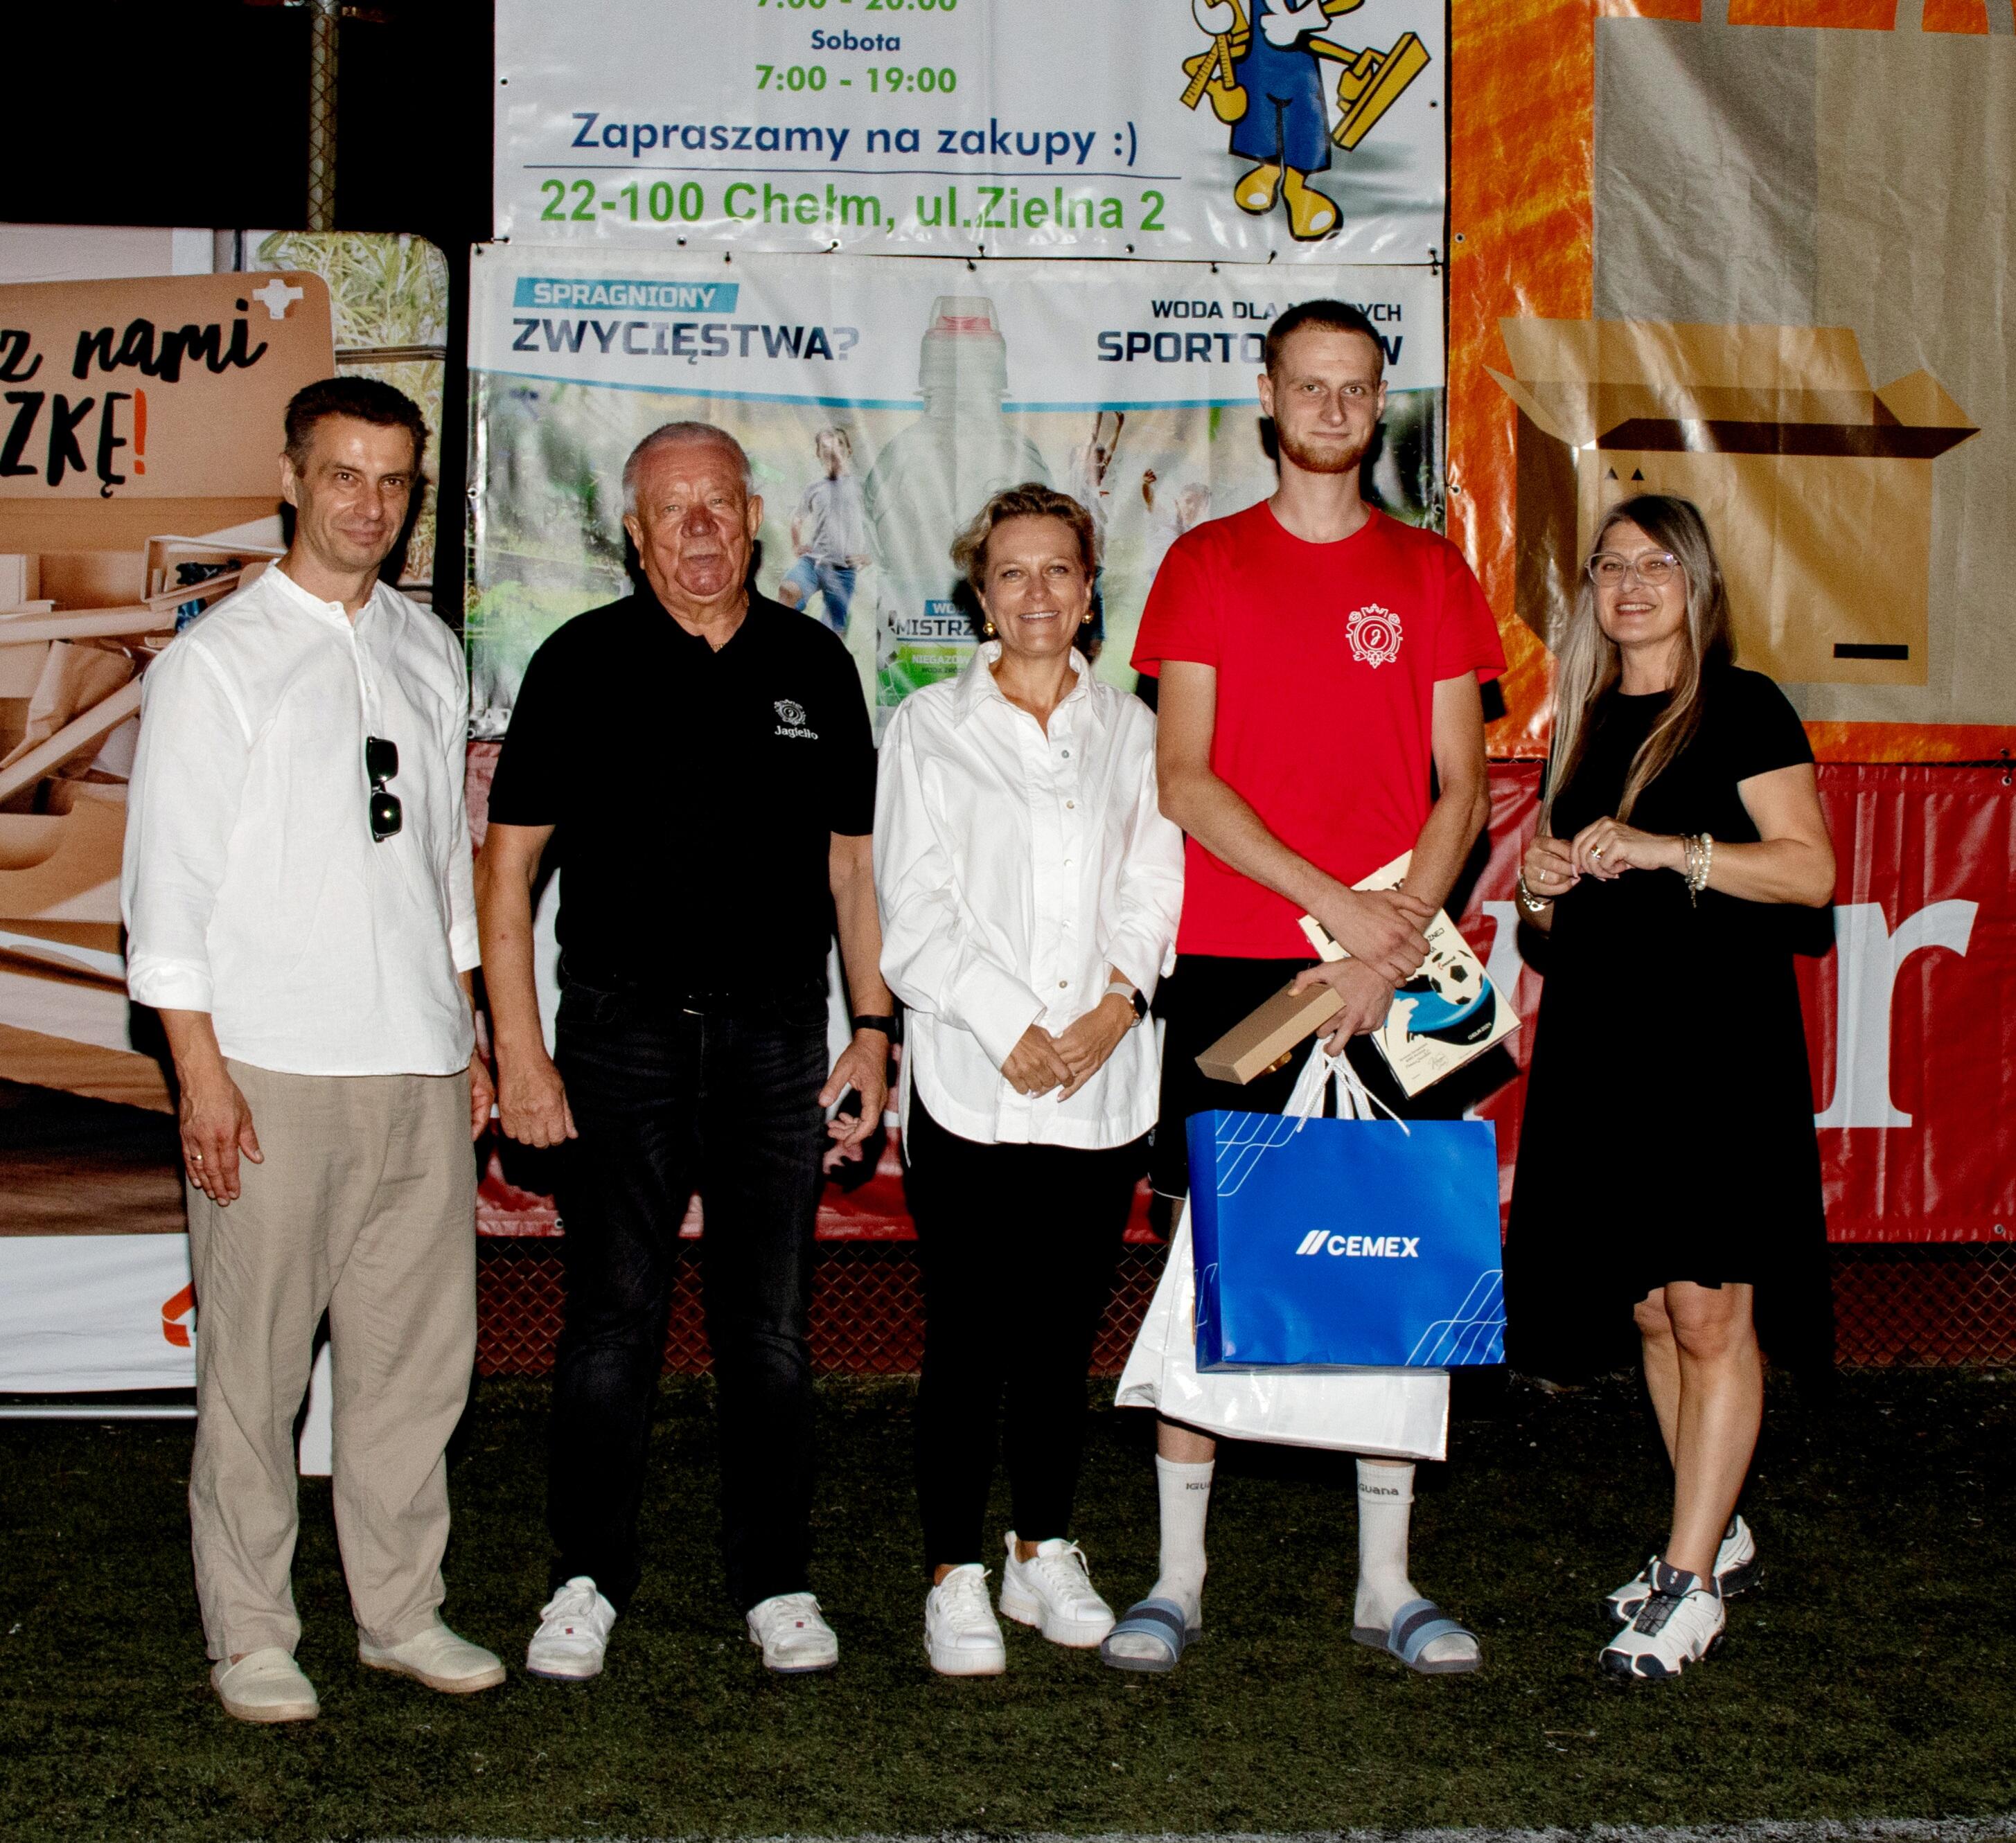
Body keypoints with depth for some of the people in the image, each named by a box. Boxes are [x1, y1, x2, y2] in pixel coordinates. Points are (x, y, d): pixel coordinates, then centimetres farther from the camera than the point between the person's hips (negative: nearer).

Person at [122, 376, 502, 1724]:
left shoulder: (431, 654, 13)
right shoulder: (219, 658, -3)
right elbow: (170, 880, -5)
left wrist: (466, 1034, 14)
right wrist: (201, 1071, -11)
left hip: (419, 1069, 5)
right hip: (272, 1070, -5)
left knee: (420, 1352, 8)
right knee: (256, 1368, 1)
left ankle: (403, 1614, 21)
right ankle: (250, 1638, 14)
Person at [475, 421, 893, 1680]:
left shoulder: (815, 665, 9)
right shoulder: (585, 661, 1)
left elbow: (854, 863, 13)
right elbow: (509, 860, 0)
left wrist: (875, 1029, 6)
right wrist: (519, 1050, -6)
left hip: (779, 1033, 2)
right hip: (623, 1032, -2)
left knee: (771, 1326, 7)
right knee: (614, 1317, 1)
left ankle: (777, 1581, 18)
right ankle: (591, 1579, 14)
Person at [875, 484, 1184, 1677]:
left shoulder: (1133, 730, 14)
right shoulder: (931, 727, 7)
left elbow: (1153, 888, 7)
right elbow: (914, 910, -1)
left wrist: (1114, 1005, -10)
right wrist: (1010, 1027, -11)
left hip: (1105, 1083, 2)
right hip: (972, 1082, -2)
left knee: (1066, 1330, 8)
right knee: (969, 1335, -3)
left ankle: (1045, 1554, 21)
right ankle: (956, 1576, 6)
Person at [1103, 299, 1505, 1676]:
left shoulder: (1430, 572, 11)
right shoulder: (1205, 564, 6)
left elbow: (1461, 789, 6)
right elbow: (1182, 778, -3)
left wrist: (1400, 934, -10)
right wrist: (1332, 900, -13)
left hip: (1394, 967, 2)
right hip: (1232, 958, -2)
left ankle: (1387, 1579, 13)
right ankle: (1179, 1575, 10)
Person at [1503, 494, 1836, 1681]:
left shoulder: (1743, 709, -2)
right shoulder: (1586, 723, 16)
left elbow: (1812, 872, -10)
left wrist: (1666, 849, -19)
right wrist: (1543, 888, 2)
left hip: (1718, 1038, -6)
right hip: (1601, 1039, 6)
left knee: (1708, 1307, -6)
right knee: (1648, 1308, 9)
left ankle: (1691, 1584, -1)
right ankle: (1719, 1536, 24)